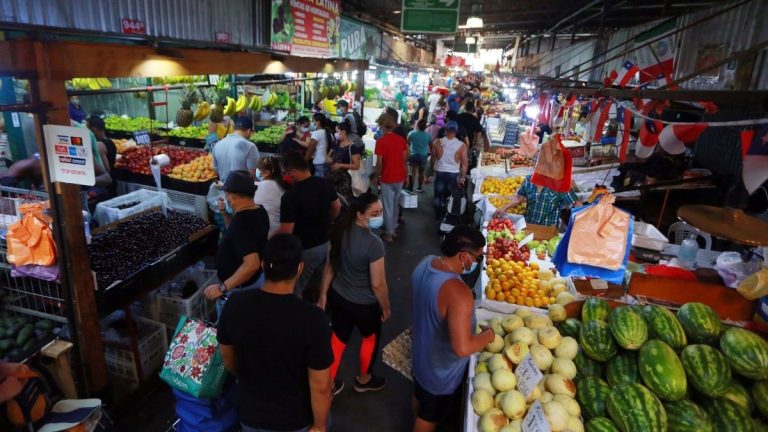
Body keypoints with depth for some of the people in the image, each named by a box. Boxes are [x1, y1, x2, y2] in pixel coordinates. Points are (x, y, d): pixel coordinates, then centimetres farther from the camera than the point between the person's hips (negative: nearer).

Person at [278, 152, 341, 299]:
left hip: (305, 250, -7)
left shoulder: (290, 196, -26)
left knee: (295, 290, 13)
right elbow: (337, 207, 10)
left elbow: (286, 231, -24)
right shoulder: (325, 184, -6)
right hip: (326, 243, 7)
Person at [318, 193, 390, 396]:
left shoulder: (340, 230, -10)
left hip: (337, 296, 6)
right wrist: (386, 307, -6)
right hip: (363, 304, -5)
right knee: (371, 337, 24)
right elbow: (377, 284, -24)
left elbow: (330, 265, 0)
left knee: (338, 338, 23)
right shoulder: (374, 243, -31)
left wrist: (323, 294, 11)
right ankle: (364, 380, 46)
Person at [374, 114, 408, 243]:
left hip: (387, 178, -5)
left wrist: (377, 176, -1)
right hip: (400, 177, 5)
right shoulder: (401, 139, 0)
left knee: (388, 206, 6)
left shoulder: (381, 141, -15)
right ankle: (393, 229, 30)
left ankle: (389, 234, 13)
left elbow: (379, 163, -15)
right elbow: (405, 158, 6)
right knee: (395, 204, 19)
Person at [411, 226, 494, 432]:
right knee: (430, 415, 23)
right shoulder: (459, 293, -41)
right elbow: (462, 348, -38)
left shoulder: (426, 263, -15)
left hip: (421, 353, 8)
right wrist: (488, 335, -21)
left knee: (420, 396, 36)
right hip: (441, 370, -8)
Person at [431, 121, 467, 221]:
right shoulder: (461, 145, -9)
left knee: (438, 195, 14)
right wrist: (462, 177, 3)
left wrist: (433, 169, 21)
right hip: (453, 174, 0)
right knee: (450, 196, 15)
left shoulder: (438, 142, -7)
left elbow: (433, 158, 4)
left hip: (439, 173, 0)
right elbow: (464, 163, -7)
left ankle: (439, 216, 22)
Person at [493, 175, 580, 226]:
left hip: (549, 230, -3)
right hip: (528, 227, 3)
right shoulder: (529, 180, -2)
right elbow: (519, 198, 9)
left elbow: (576, 204, -12)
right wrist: (504, 208, 0)